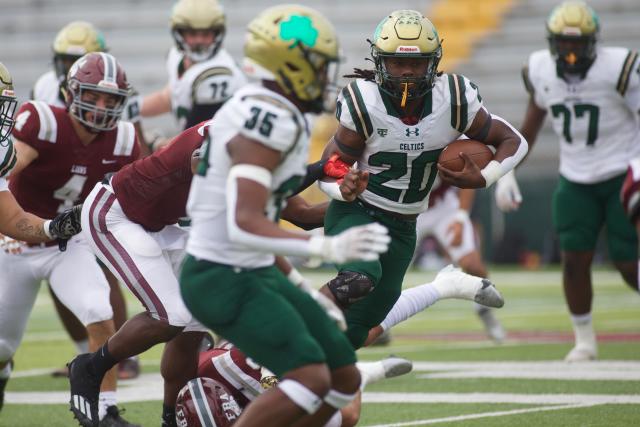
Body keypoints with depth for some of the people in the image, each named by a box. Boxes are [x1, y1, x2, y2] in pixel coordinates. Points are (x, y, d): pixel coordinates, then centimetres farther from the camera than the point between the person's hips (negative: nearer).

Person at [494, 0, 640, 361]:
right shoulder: (540, 70, -4)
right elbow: (531, 124, 12)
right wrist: (507, 172, 9)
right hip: (576, 179, 4)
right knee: (575, 259, -3)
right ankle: (584, 340, 15)